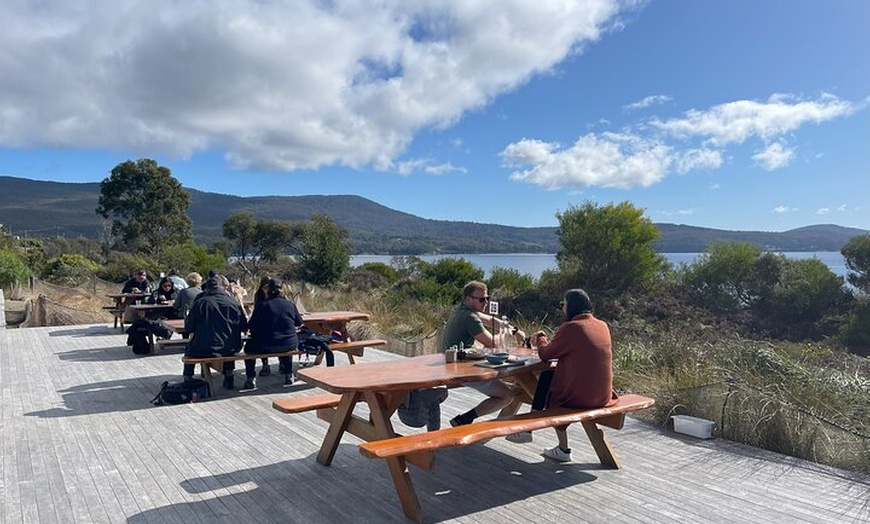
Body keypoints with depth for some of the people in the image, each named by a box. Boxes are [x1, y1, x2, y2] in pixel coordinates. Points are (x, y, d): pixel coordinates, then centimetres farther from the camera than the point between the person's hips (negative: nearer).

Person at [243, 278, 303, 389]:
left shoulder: (261, 305, -7)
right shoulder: (290, 304, 0)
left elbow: (251, 326, -3)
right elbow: (299, 322, 12)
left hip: (266, 347, -2)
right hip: (289, 345, 3)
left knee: (248, 346, 28)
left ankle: (251, 380, 20)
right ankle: (288, 375, 37)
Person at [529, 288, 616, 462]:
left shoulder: (571, 328, -17)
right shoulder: (603, 326, 5)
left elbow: (545, 354, -4)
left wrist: (541, 340, 16)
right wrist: (547, 341, 18)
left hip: (579, 396, -7)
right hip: (603, 395, 7)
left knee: (546, 378, 19)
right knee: (551, 376, 22)